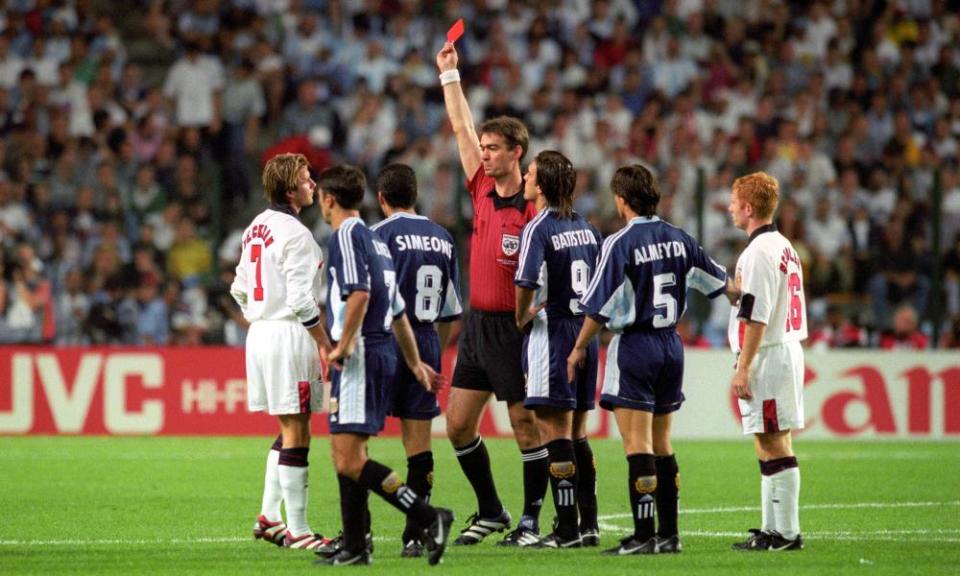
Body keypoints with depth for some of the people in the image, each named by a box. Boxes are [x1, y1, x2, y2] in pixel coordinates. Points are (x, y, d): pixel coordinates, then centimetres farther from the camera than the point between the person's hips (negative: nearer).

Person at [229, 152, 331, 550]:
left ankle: (269, 516, 18)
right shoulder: (294, 234, -15)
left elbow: (240, 289, 18)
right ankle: (296, 530, -2)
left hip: (260, 332, 9)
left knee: (291, 429, 19)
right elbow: (301, 301, -19)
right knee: (296, 432, -4)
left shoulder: (256, 228, 13)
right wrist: (326, 345, -14)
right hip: (290, 335, -9)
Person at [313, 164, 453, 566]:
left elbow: (359, 293, -23)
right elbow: (398, 310, 25)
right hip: (380, 351, 10)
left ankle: (428, 517, -19)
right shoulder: (375, 240, 20)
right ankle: (354, 546, 14)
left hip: (358, 356, -10)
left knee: (349, 460, -14)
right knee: (346, 455, 13)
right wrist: (415, 363, 30)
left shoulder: (346, 235, -8)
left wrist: (342, 347, -19)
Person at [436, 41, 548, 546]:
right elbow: (461, 128, 15)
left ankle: (531, 521, 8)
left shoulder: (533, 209, -12)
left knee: (526, 426, 0)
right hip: (477, 324, 8)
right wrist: (449, 74, 17)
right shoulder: (482, 191, 7)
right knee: (458, 424, 8)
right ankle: (490, 512, 21)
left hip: (514, 329, -8)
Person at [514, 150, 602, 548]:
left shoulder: (538, 229, -12)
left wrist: (522, 318, -6)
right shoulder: (586, 229, 11)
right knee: (576, 435, 14)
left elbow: (527, 284, -23)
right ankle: (589, 525, 14)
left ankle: (566, 530, -6)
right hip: (585, 333, 8)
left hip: (551, 336, -7)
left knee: (555, 435, -5)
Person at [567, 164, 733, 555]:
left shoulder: (619, 244, -13)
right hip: (671, 346, 7)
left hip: (634, 346, -7)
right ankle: (668, 534, 15)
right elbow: (718, 280, 18)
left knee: (637, 446, -8)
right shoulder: (678, 239, 6)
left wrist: (579, 347, 1)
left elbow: (599, 307, -12)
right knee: (662, 445, 14)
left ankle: (643, 536, -12)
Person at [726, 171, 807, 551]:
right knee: (774, 445, 14)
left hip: (767, 358, -10)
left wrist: (743, 368, -18)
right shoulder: (784, 247, 17)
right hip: (789, 349, 10)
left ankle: (785, 533, -9)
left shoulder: (759, 251, -14)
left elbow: (757, 317, -19)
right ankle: (772, 528, 18)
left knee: (773, 446, -9)